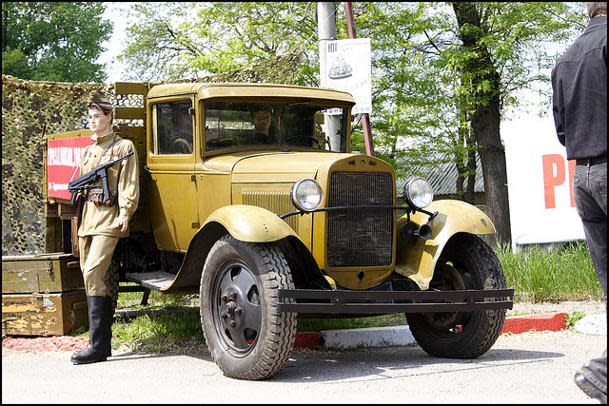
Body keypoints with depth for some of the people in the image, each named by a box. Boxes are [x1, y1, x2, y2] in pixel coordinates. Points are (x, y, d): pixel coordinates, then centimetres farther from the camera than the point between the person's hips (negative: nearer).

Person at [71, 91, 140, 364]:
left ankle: (98, 345, -19)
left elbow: (129, 185, -7)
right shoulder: (88, 151, 21)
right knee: (92, 277, 6)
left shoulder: (124, 147, 1)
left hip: (109, 218, -8)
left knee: (93, 273, -18)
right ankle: (102, 342, 12)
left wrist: (124, 214, -17)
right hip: (87, 218, 8)